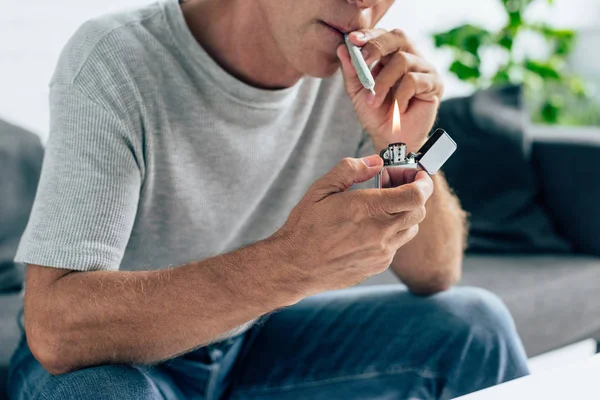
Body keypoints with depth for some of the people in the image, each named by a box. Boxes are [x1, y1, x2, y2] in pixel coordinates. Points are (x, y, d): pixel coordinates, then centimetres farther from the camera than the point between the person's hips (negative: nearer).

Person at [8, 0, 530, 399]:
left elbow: (435, 278, -6)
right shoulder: (114, 62, -28)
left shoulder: (361, 66, -11)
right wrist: (292, 264, -47)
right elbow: (55, 328, -36)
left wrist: (405, 148, -27)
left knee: (474, 328, -8)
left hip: (254, 340, 5)